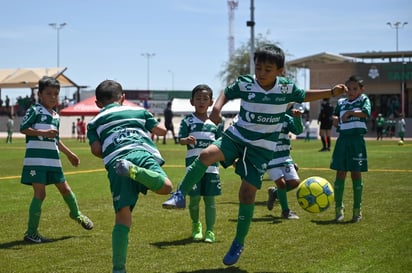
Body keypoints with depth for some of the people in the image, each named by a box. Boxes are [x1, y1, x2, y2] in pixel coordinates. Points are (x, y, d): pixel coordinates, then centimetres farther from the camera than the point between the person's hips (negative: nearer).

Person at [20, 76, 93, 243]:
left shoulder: (56, 117, 16)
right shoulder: (35, 110, -5)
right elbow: (23, 128, -15)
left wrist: (69, 154, 32)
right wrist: (43, 132, -24)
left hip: (53, 160, 7)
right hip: (36, 159, -7)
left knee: (65, 189, 16)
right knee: (40, 194, -7)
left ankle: (76, 214, 42)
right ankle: (31, 232, 1)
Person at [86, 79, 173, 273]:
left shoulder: (94, 123, 27)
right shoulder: (138, 110, 30)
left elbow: (96, 150, 12)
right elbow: (162, 130, 31)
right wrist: (148, 126, 51)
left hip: (115, 161, 1)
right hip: (144, 153, -1)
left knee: (122, 216, 2)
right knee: (165, 186, -23)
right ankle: (133, 170, -45)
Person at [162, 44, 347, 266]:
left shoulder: (286, 87, -8)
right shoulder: (244, 83, -9)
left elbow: (304, 96, 12)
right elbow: (227, 93, 9)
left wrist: (332, 92, 4)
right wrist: (217, 108, -11)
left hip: (262, 147, -1)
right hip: (236, 135, 1)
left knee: (248, 191, -4)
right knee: (206, 154, -28)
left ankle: (239, 243, 13)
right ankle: (180, 196, -14)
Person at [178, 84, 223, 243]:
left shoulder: (215, 122, 11)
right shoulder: (188, 121, 3)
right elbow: (180, 139, -7)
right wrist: (187, 140, -29)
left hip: (211, 166, 2)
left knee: (210, 199, 2)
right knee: (194, 198, 0)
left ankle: (210, 231, 8)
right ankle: (196, 225, 25)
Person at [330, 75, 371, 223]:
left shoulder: (364, 99, 2)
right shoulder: (341, 102, 13)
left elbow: (366, 113, -16)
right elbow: (335, 116, 22)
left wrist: (350, 112, -21)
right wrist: (335, 118, 0)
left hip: (357, 139, -3)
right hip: (343, 138, 3)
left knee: (356, 174, 1)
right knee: (340, 174, 1)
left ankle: (357, 210, 12)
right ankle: (338, 209, 8)